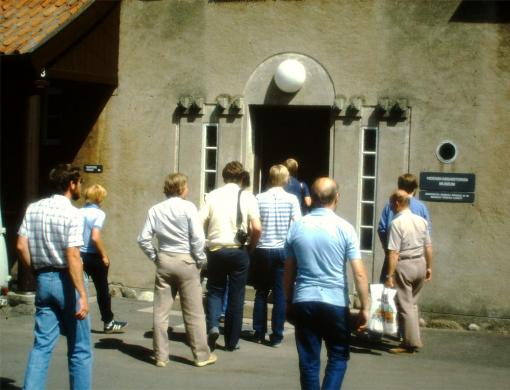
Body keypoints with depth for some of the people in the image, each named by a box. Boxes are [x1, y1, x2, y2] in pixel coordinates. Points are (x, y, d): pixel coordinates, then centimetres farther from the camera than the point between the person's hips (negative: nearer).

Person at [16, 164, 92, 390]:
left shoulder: (33, 209, 5)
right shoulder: (72, 214, -14)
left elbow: (21, 246, 3)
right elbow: (73, 256, -21)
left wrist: (36, 272, 15)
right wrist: (82, 295, -22)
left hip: (43, 280, 6)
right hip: (66, 281, -6)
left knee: (42, 344, 9)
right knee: (79, 348, 6)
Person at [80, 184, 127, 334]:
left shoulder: (79, 213, 4)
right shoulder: (98, 213, -13)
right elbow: (95, 237, -23)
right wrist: (104, 255, -13)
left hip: (80, 255, 5)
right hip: (93, 256, -5)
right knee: (102, 290, 10)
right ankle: (108, 323, 21)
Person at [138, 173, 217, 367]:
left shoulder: (155, 210, 2)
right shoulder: (188, 207, -8)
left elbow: (143, 239, -1)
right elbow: (198, 238, -14)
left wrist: (155, 257, 9)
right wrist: (200, 260, -1)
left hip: (164, 261, 3)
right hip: (185, 261, -3)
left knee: (161, 312, 7)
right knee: (194, 312, 5)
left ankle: (160, 356, 10)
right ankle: (202, 355, 12)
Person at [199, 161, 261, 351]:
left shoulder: (212, 195, 3)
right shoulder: (247, 196, -2)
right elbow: (256, 228, -11)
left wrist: (206, 244, 12)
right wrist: (251, 247, 6)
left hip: (215, 250, 1)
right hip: (237, 251, -1)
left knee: (215, 291, 17)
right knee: (235, 296, 9)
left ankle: (212, 325, -7)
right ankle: (231, 341, 14)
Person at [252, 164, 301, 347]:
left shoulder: (259, 198, -3)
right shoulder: (292, 199, -4)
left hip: (263, 250, 1)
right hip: (283, 250, -1)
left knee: (261, 292, 12)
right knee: (280, 294, 4)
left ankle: (259, 333, 16)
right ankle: (277, 336, 5)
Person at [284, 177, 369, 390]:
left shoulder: (296, 227, 3)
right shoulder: (344, 228, -5)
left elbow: (288, 272, 9)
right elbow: (359, 273, -8)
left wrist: (289, 303, 19)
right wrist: (364, 308, -1)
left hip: (303, 301, 2)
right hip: (335, 302, -2)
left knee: (309, 360, 9)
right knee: (338, 357, 11)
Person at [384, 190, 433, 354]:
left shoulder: (397, 223, -15)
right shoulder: (421, 220, 5)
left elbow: (394, 253, -19)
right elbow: (428, 247, 9)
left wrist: (390, 275, -17)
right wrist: (429, 267, 18)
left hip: (404, 265, -7)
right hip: (420, 263, 7)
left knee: (405, 305, 1)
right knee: (412, 303, 19)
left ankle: (411, 342, 2)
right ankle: (413, 339, 21)